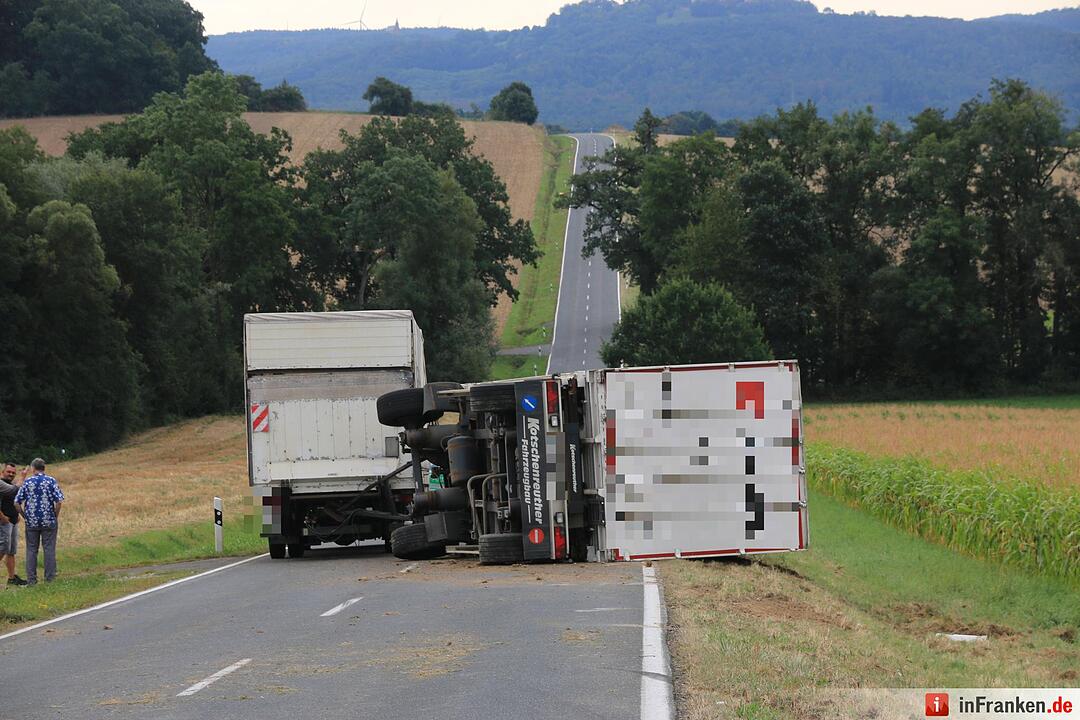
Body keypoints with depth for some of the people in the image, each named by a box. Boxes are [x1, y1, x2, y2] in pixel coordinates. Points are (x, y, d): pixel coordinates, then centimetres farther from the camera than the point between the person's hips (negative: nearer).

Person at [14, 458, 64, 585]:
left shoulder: (27, 482, 0)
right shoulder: (51, 481, -4)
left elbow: (17, 503, -2)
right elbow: (59, 501, -12)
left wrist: (25, 516, 8)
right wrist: (56, 516, 1)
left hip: (31, 522, 1)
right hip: (49, 521, -1)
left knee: (31, 550, 7)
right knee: (49, 549, 5)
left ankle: (31, 579, 6)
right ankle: (50, 577, 5)